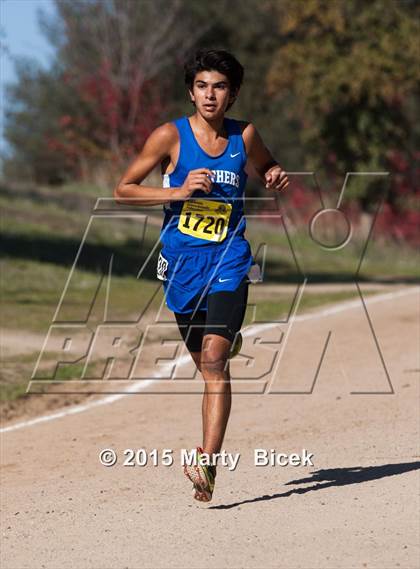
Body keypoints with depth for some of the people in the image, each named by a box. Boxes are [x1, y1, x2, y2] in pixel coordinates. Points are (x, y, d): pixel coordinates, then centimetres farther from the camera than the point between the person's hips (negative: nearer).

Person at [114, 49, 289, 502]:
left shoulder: (244, 137, 3)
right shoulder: (171, 137, -4)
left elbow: (266, 166, 25)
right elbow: (123, 190, -2)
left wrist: (275, 177, 0)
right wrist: (177, 192, -15)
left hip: (228, 262, -1)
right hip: (182, 264, 1)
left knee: (213, 360, -16)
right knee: (207, 365, 12)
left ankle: (208, 463, -22)